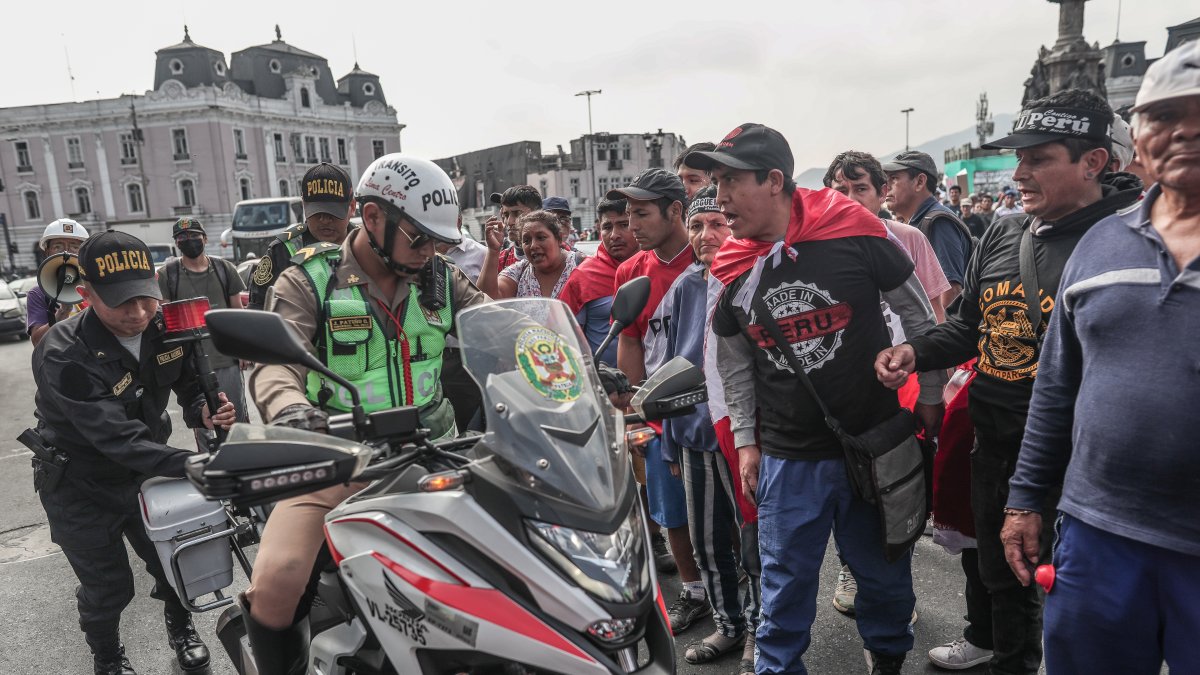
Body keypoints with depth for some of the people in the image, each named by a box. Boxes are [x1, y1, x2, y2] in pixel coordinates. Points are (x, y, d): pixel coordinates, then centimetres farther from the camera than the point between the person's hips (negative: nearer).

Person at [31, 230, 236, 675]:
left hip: (146, 471, 4)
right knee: (108, 588, 6)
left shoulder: (169, 325, -15)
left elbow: (193, 384, -5)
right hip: (82, 488, -4)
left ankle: (181, 629, 43)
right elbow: (119, 439, -37)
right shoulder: (62, 356, -31)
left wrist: (205, 411, -29)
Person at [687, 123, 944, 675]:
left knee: (884, 573, 19)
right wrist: (745, 440, 8)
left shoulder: (855, 233, -13)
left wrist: (929, 394, 6)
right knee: (785, 585, 11)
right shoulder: (732, 272, -4)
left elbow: (917, 313, 0)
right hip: (787, 459, 1)